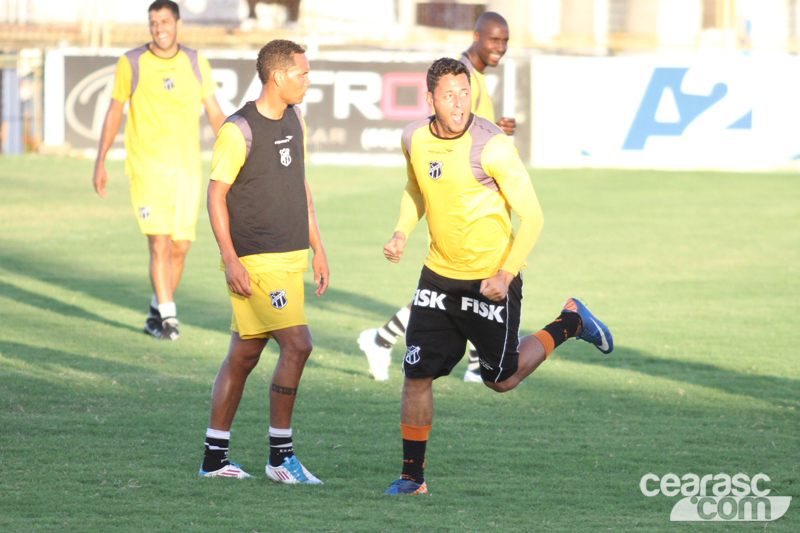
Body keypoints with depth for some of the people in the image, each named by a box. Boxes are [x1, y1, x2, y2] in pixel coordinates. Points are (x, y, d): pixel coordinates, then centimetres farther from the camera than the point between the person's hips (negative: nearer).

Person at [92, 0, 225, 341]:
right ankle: (167, 318, -9)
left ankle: (156, 313, 24)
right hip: (147, 167, -3)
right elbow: (114, 112, 7)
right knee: (160, 244, -14)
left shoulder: (196, 64, 5)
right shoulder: (131, 64, -1)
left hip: (187, 168, 3)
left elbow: (215, 114, 12)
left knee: (180, 247, 6)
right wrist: (100, 162, 4)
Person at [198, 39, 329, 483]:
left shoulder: (294, 121, 12)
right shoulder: (239, 130, -13)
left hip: (289, 258, 8)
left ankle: (214, 457, 16)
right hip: (256, 262, -8)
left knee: (244, 354, 11)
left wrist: (317, 248, 20)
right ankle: (281, 457, -8)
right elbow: (216, 194, -11)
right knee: (296, 343, -15)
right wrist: (230, 258, -17)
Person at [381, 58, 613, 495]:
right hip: (439, 276, 5)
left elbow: (531, 216, -16)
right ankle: (412, 475, 12)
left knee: (502, 379, 8)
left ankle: (569, 324, 31)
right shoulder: (414, 139, -3)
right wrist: (401, 233, 3)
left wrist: (506, 274, -23)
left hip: (491, 282, -5)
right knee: (416, 375, 0)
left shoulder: (491, 145, -20)